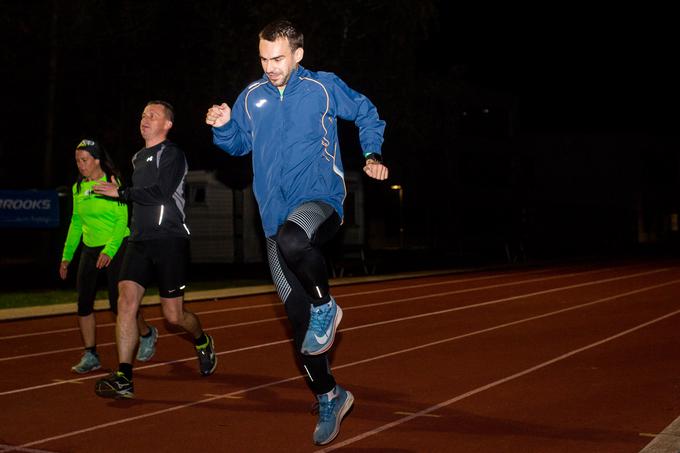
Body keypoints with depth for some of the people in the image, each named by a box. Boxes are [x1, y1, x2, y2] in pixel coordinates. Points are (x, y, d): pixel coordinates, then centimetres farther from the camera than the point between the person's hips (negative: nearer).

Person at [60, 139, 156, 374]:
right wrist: (66, 256, 14)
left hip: (116, 248, -6)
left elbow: (122, 220, -14)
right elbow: (76, 223, 16)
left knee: (118, 303, -5)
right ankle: (90, 355, 6)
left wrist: (109, 250, -24)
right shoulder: (78, 188, 9)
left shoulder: (113, 182, -10)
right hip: (90, 249, 6)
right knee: (84, 303, -3)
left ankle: (146, 333, 22)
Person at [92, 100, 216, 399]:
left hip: (169, 241, -6)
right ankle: (124, 379, -14)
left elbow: (161, 192, -19)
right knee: (127, 300, -12)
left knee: (173, 315, 0)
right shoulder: (138, 158, 19)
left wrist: (121, 193, -13)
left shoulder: (172, 155, -5)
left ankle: (202, 342, 34)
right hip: (139, 241, 6)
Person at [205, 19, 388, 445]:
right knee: (298, 315, 6)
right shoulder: (251, 97, 9)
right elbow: (238, 143, 21)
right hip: (277, 216, 5)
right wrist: (223, 126, 0)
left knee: (291, 238, -41)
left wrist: (373, 155, 1)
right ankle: (329, 397, 23)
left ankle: (326, 307, -12)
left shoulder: (324, 87, 0)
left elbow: (366, 114, 15)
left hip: (320, 199, -5)